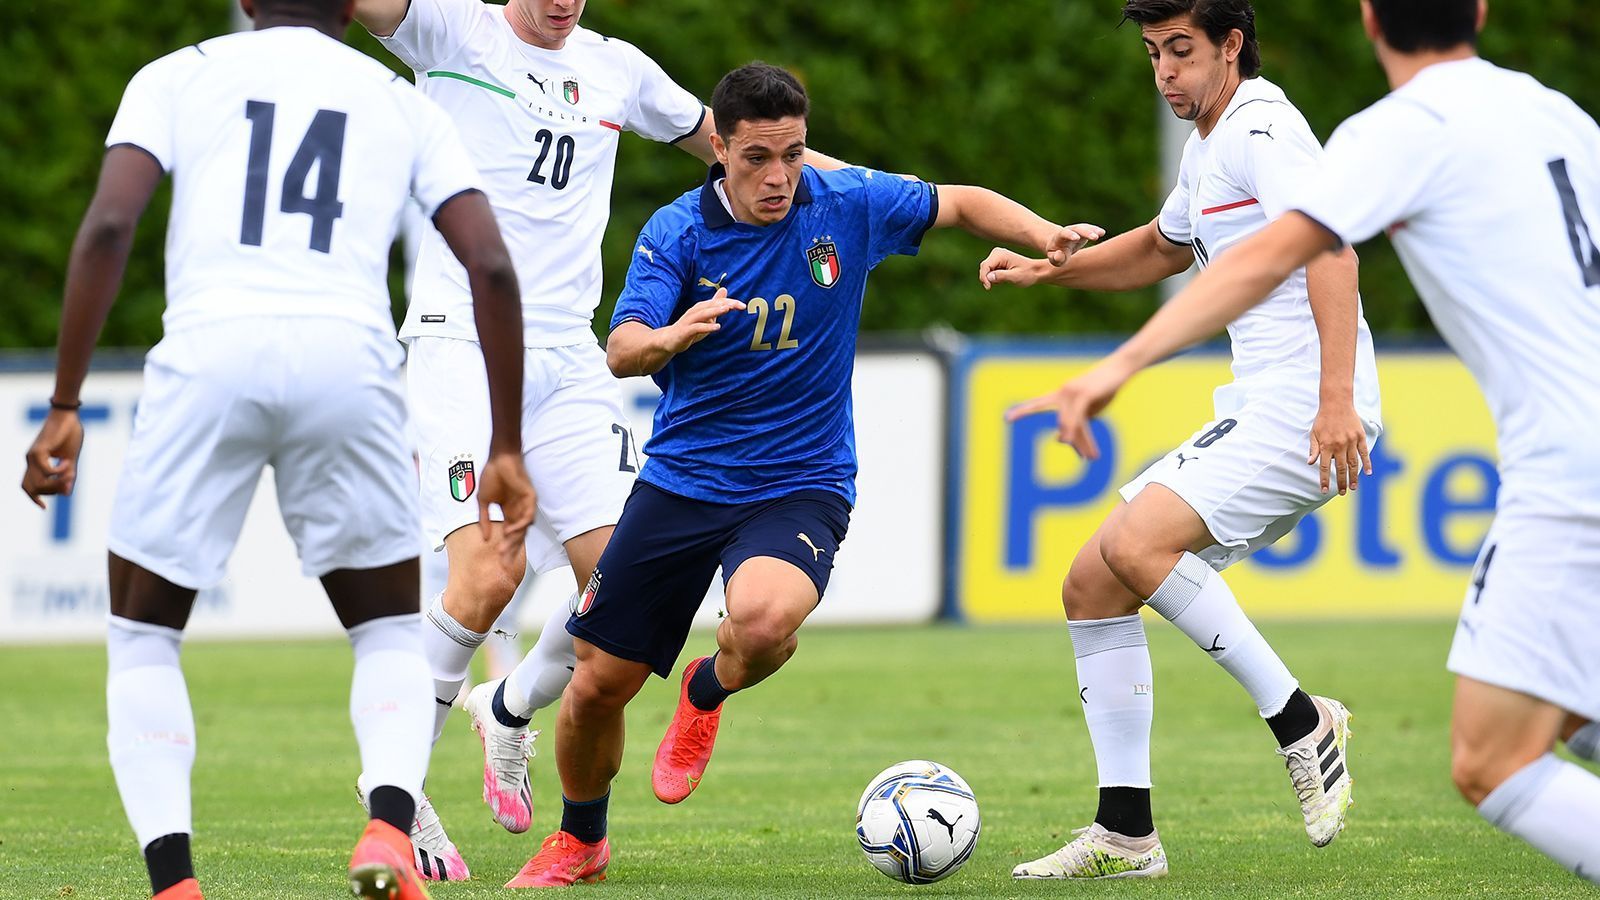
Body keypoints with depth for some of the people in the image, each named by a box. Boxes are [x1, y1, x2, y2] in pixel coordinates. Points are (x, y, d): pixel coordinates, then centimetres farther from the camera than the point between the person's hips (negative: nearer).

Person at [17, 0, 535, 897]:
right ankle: (390, 820, -9)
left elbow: (107, 228, 2)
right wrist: (507, 449, 17)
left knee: (143, 637, 17)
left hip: (210, 352, -1)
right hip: (348, 359, 1)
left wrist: (64, 407, 5)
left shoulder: (177, 76, 18)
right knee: (391, 633, 20)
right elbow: (491, 267, 11)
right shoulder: (401, 102, 21)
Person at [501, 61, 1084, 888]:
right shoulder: (678, 231, -10)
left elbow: (962, 204, 11)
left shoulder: (849, 206, -6)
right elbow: (621, 351, -23)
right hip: (682, 479, 1)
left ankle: (707, 694, 3)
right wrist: (673, 335, -45)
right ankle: (579, 842, 32)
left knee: (764, 619, -34)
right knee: (596, 686, 2)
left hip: (800, 486, -1)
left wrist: (1048, 236, -5)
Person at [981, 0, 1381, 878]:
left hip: (1306, 405, -10)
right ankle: (1125, 831, 7)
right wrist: (1045, 268, 28)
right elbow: (1160, 248, 42)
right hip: (1257, 411, 10)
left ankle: (1300, 722, -16)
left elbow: (1329, 246, -23)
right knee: (1091, 584, 6)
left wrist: (1337, 396, -33)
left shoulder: (1260, 128, -9)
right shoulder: (1208, 147, 22)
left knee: (1136, 543, -27)